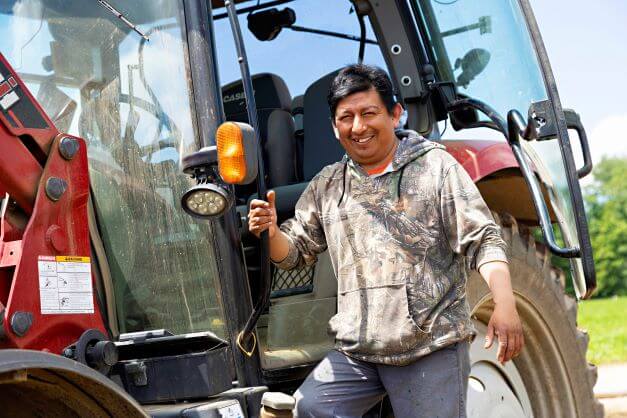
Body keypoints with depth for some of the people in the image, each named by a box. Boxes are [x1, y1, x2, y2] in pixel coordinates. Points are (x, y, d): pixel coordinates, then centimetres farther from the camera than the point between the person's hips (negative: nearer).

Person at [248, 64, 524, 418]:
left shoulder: (435, 166, 1)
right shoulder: (326, 187, 13)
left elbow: (482, 241, -4)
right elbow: (296, 252, 20)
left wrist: (505, 304, -19)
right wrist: (272, 233, -4)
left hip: (433, 347, -3)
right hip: (356, 352, 3)